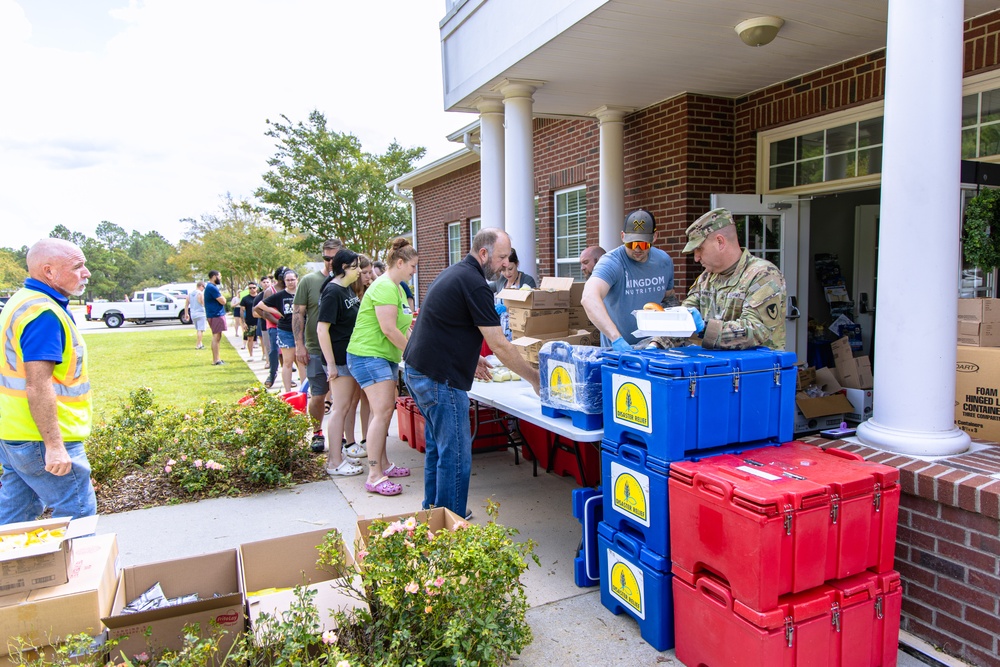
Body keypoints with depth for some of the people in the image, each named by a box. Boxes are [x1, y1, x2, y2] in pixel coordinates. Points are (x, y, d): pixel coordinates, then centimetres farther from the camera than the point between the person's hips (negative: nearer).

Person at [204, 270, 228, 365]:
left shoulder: (211, 287, 17)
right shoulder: (212, 288, -16)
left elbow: (221, 300, 22)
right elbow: (223, 301, -17)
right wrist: (221, 295, -1)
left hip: (217, 315, 11)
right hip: (216, 315, -11)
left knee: (217, 337, 15)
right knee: (216, 337, -8)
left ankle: (217, 359, 21)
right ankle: (215, 360, -7)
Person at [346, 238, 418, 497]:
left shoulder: (397, 288, 17)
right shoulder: (384, 287, -17)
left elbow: (404, 327, 19)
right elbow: (389, 329, -22)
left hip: (387, 356, 11)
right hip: (368, 355, -11)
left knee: (386, 410, 13)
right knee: (382, 411, -14)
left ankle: (383, 464, 23)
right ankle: (374, 477, -12)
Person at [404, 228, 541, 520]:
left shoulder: (453, 273, 14)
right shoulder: (474, 284, -17)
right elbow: (499, 345, -18)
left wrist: (468, 356, 20)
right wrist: (535, 379, -8)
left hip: (417, 371, 11)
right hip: (439, 379, -11)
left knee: (437, 446, 21)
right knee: (456, 455, -3)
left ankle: (433, 511, 33)